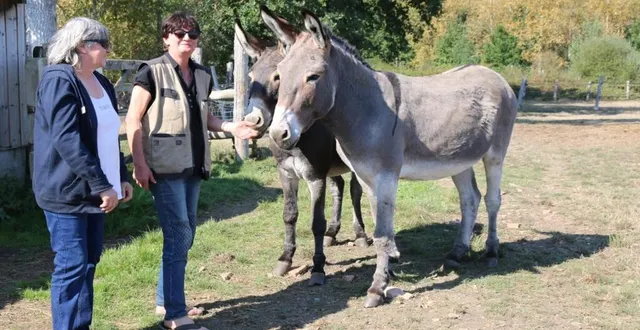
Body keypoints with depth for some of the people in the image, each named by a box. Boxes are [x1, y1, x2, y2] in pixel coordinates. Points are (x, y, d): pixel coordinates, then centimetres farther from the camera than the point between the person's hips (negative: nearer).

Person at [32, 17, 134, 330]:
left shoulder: (101, 83, 13)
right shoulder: (60, 81, -14)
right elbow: (66, 140, -23)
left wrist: (121, 176, 13)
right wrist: (102, 184, -24)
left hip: (92, 190, 9)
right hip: (68, 191, -8)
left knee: (89, 262, 14)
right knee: (72, 266, -4)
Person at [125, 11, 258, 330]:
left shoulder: (202, 75, 10)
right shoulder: (152, 72, -9)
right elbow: (133, 121, -10)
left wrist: (230, 127, 4)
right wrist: (139, 163, -17)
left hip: (192, 166, 7)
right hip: (165, 167, -7)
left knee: (185, 234, 14)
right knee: (179, 235, -8)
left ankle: (165, 300, 30)